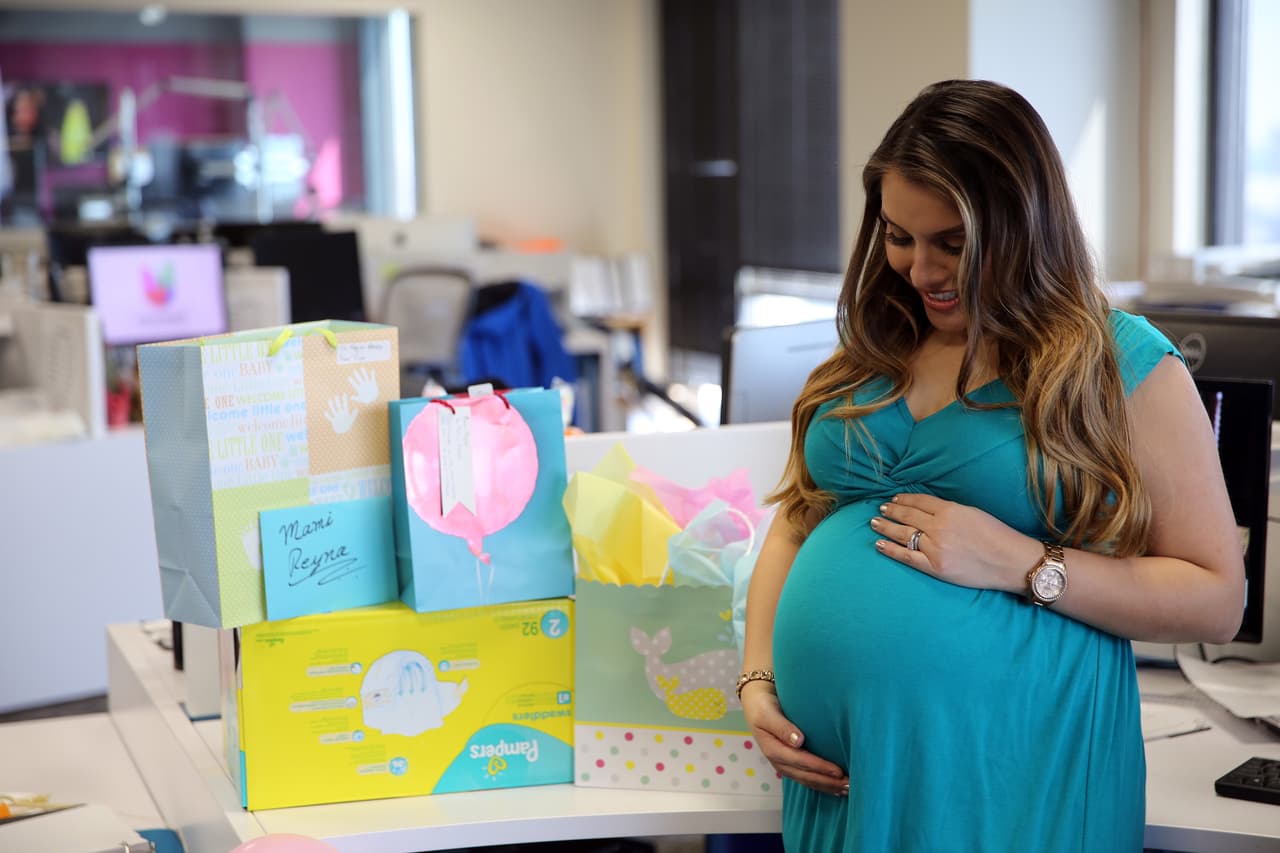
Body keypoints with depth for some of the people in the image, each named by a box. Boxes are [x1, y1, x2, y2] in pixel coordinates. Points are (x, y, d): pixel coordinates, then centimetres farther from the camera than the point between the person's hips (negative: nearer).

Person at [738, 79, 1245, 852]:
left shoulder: (1124, 364, -5)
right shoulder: (872, 358, 9)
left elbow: (1217, 600, -6)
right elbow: (796, 521, 15)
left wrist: (1020, 564, -17)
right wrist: (758, 679, 2)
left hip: (1009, 779, -5)